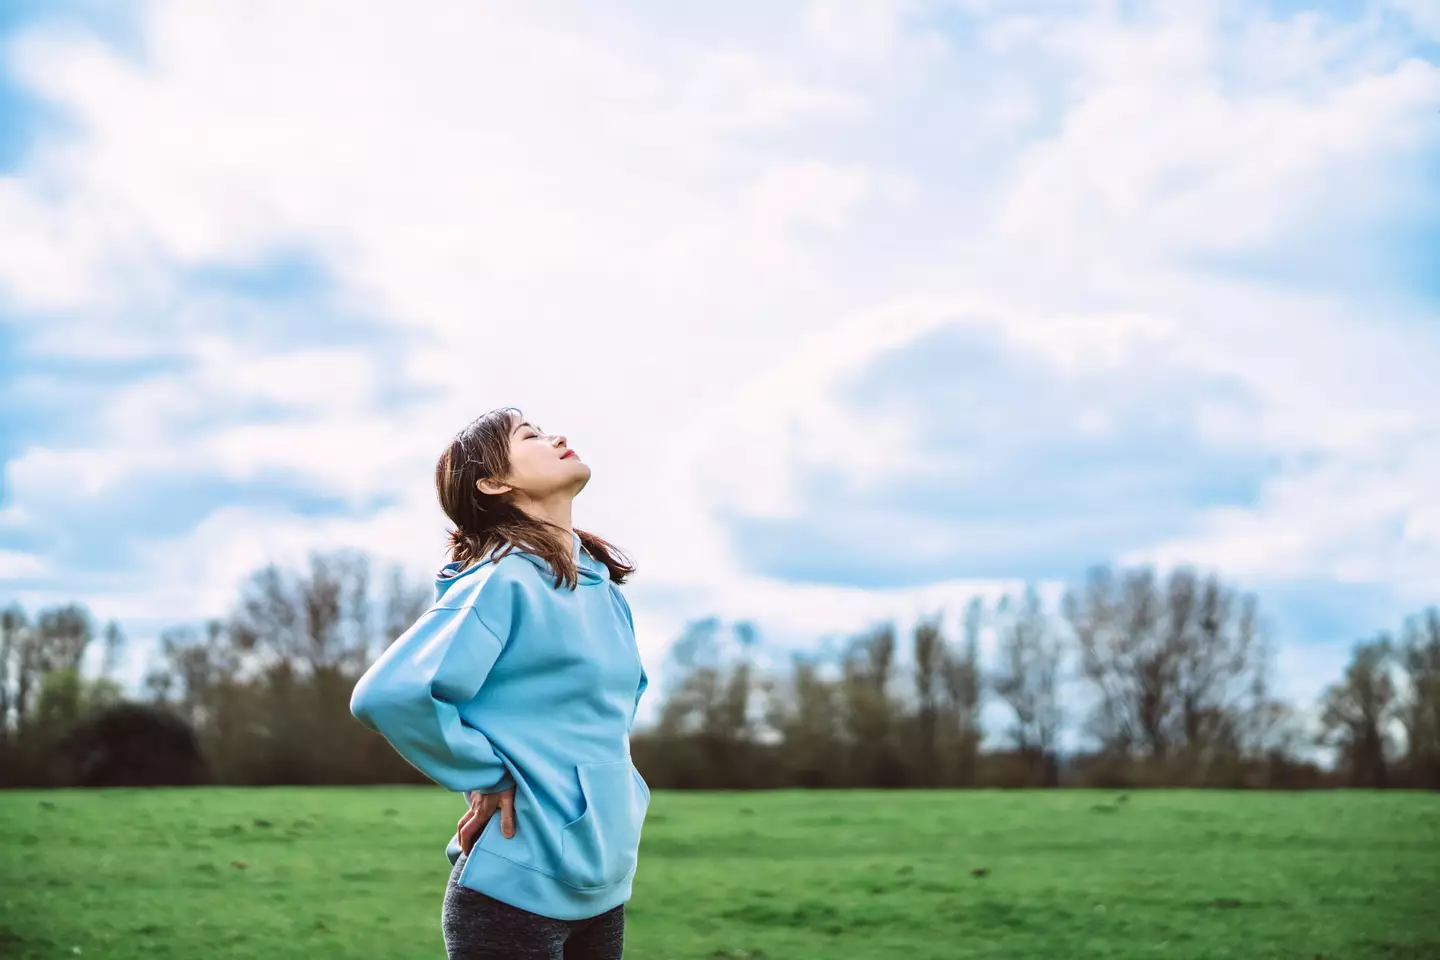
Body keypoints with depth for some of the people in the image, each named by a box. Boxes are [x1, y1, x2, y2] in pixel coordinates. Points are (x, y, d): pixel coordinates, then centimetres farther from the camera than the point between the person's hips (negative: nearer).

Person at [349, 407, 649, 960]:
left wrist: (609, 780, 12)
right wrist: (488, 776, -15)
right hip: (518, 887, -8)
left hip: (603, 887, 8)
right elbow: (388, 695, -26)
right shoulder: (504, 581, -15)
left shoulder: (603, 583, 10)